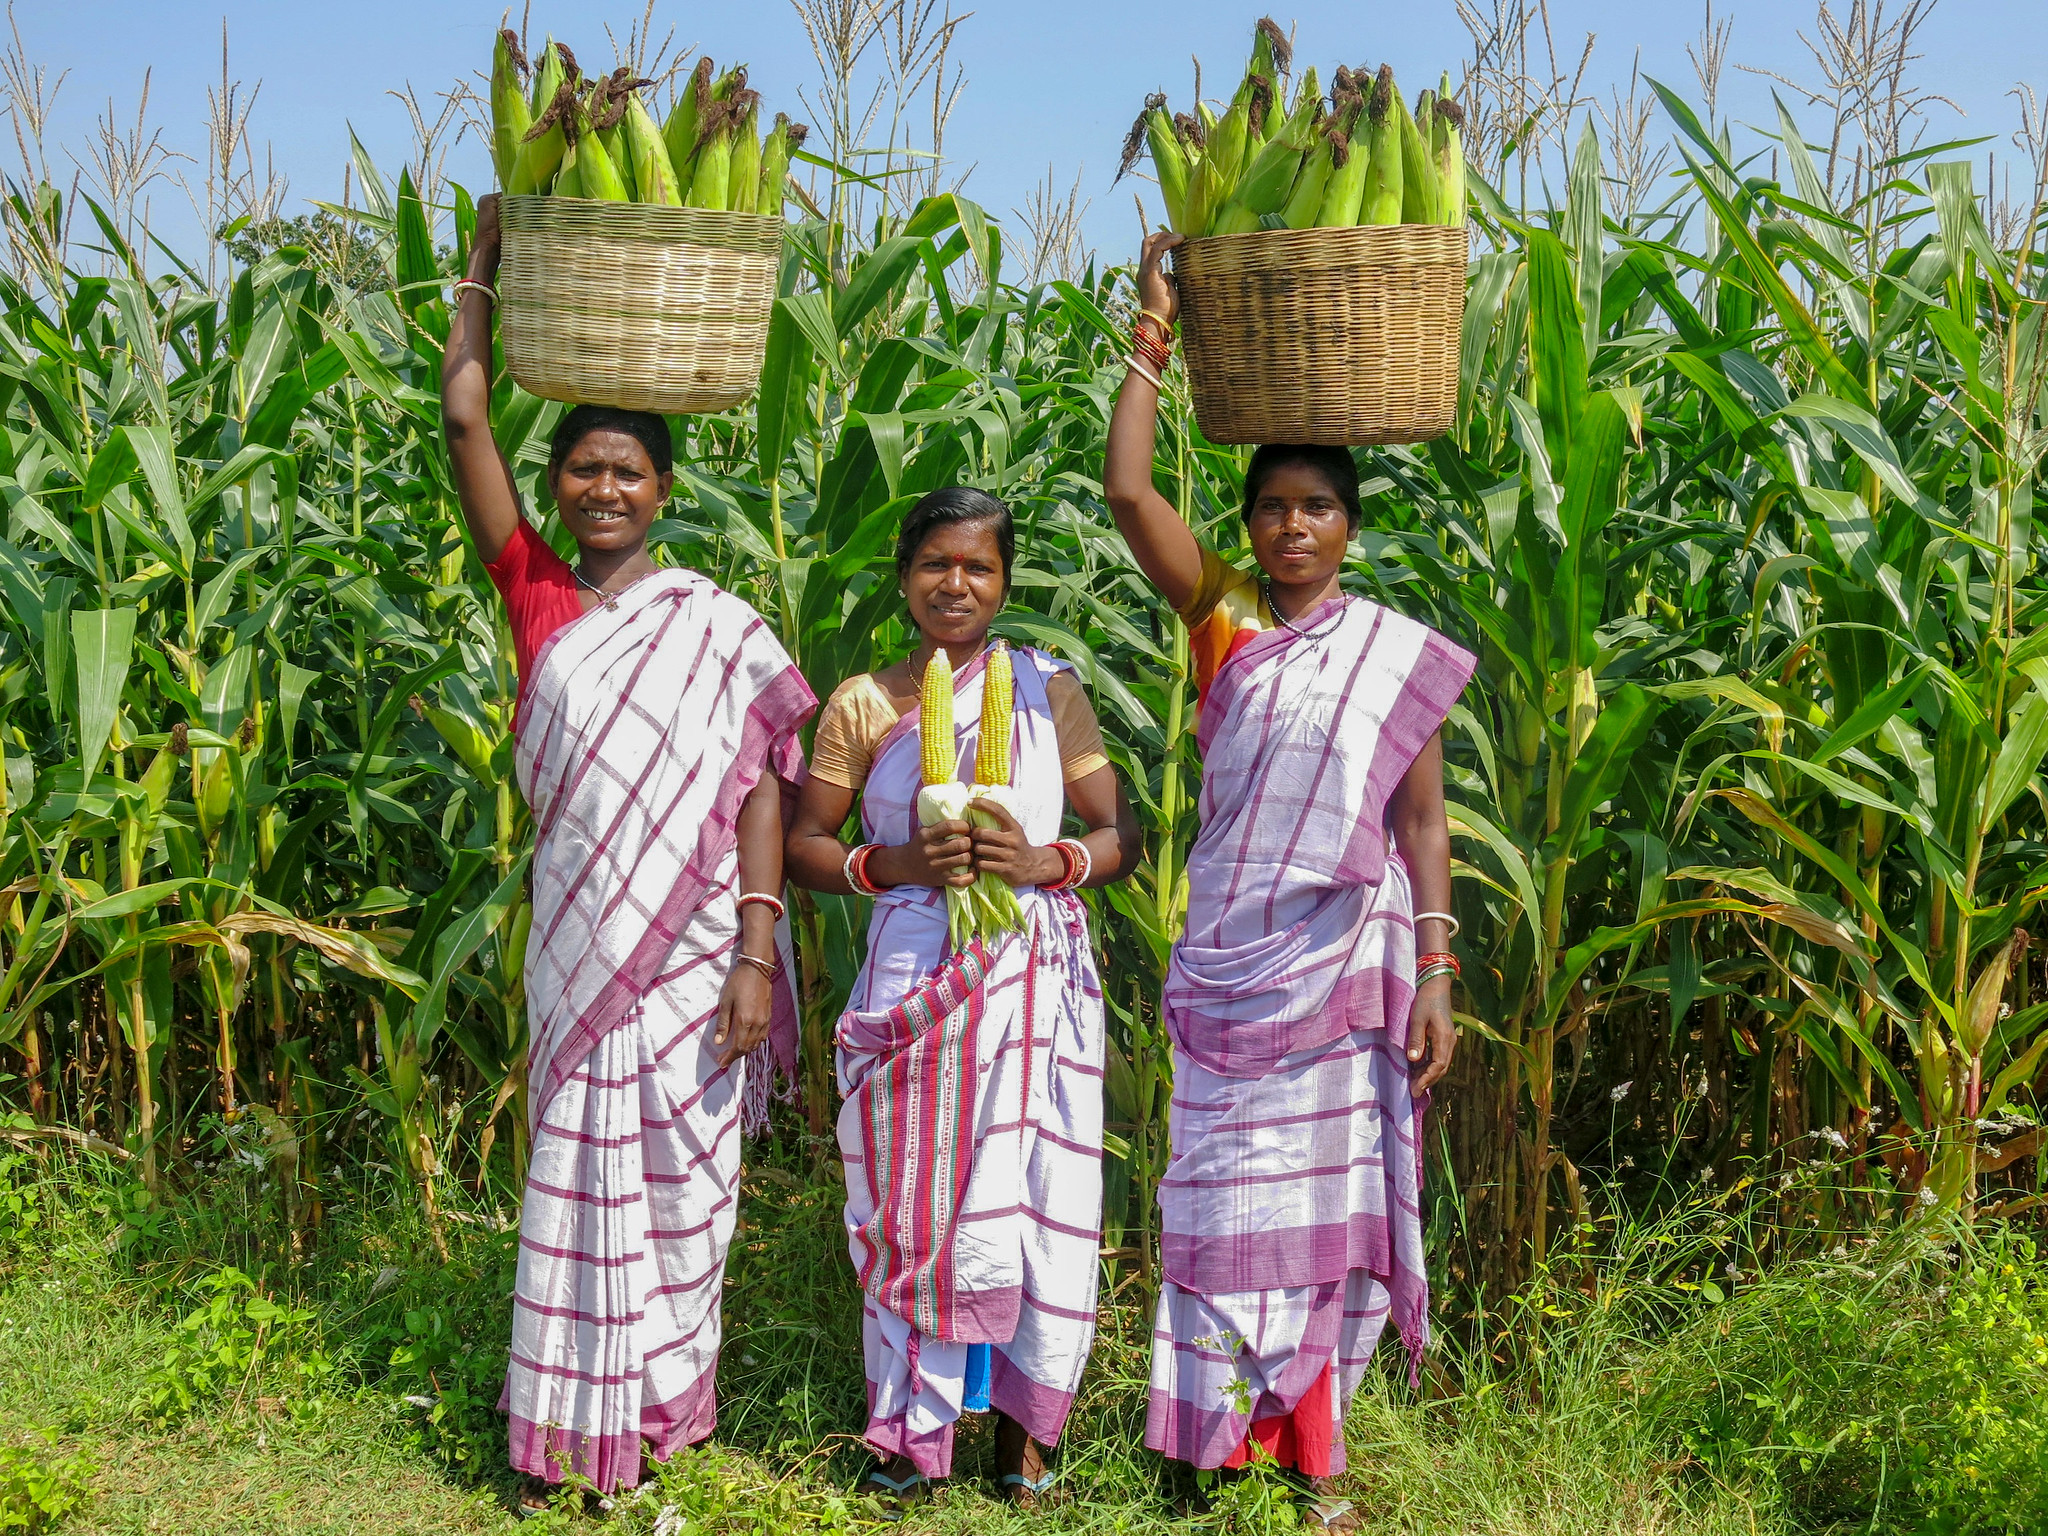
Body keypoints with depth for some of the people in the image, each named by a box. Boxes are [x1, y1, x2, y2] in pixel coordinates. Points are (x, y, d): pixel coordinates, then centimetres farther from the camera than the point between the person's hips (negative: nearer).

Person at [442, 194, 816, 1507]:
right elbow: (464, 414, 0)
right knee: (580, 1172, 9)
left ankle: (668, 1402, 20)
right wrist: (490, 258, 3)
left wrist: (756, 955, -12)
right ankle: (575, 1418, 21)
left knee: (681, 1177, 6)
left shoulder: (718, 628, -1)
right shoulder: (537, 598, 4)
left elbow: (758, 793, -5)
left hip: (693, 945, -2)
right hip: (579, 939, 2)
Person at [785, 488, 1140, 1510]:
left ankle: (1021, 1425, 14)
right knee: (913, 1196, 1)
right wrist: (895, 865, -11)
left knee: (1029, 1194, -1)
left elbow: (1120, 834, 6)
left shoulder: (1048, 688, 7)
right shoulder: (862, 704, 7)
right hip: (915, 975, 0)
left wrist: (1044, 863, -13)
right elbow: (803, 845, 7)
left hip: (1036, 975, 0)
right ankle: (913, 1426, 16)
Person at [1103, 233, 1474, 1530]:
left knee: (1331, 1189, 6)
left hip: (1348, 958, 0)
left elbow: (1423, 820, 3)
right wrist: (1155, 336, -6)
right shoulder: (1222, 619, 3)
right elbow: (1126, 492, -8)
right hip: (1234, 951, 0)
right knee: (1233, 1188, 4)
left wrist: (1435, 970, -4)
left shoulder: (1400, 656, 3)